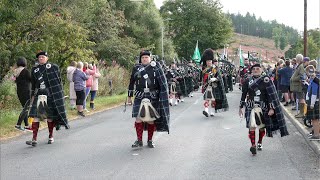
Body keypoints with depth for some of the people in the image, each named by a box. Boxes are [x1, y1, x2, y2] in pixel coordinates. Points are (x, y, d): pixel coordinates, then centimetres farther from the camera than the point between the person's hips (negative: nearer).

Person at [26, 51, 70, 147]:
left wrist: (60, 95, 2)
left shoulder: (54, 67, 1)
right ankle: (34, 139, -10)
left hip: (51, 95, -2)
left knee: (50, 116, 5)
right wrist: (33, 95, 16)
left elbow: (59, 81, 5)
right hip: (39, 95, 2)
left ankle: (51, 136, 22)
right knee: (35, 115, -9)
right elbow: (33, 84, 18)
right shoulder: (34, 70, 11)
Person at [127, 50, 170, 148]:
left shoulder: (156, 67, 1)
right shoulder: (136, 68, 6)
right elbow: (131, 83, 14)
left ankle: (150, 140, 17)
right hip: (139, 97, 1)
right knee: (138, 118, -6)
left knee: (151, 120, 4)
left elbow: (163, 82, 1)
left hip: (153, 98, -1)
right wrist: (129, 96, 15)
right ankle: (139, 140, 4)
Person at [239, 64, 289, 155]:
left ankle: (260, 143, 32)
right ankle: (253, 145, -14)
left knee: (262, 126, 12)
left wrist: (271, 108, -8)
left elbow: (271, 95, -2)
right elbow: (243, 95, 9)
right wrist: (240, 107, 10)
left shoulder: (266, 80, -1)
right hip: (251, 107, 0)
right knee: (252, 126, -15)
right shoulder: (247, 81, 2)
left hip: (263, 107, 1)